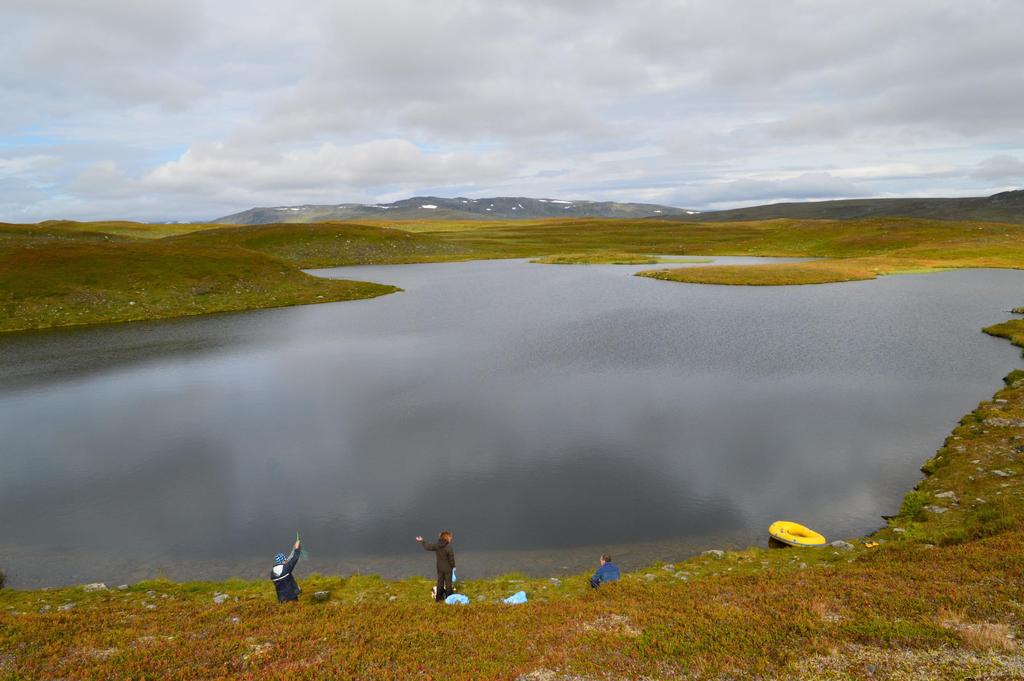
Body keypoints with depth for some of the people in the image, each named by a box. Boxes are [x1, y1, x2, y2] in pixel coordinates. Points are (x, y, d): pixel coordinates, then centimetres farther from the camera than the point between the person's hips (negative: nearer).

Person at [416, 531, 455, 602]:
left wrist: (422, 541, 23)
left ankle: (438, 597, 27)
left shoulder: (437, 546, -8)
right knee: (448, 583, 9)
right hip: (447, 568, -5)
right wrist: (453, 566, -1)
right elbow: (451, 558, -19)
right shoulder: (449, 548, -25)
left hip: (439, 568, 5)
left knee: (440, 582, 18)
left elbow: (428, 546, 6)